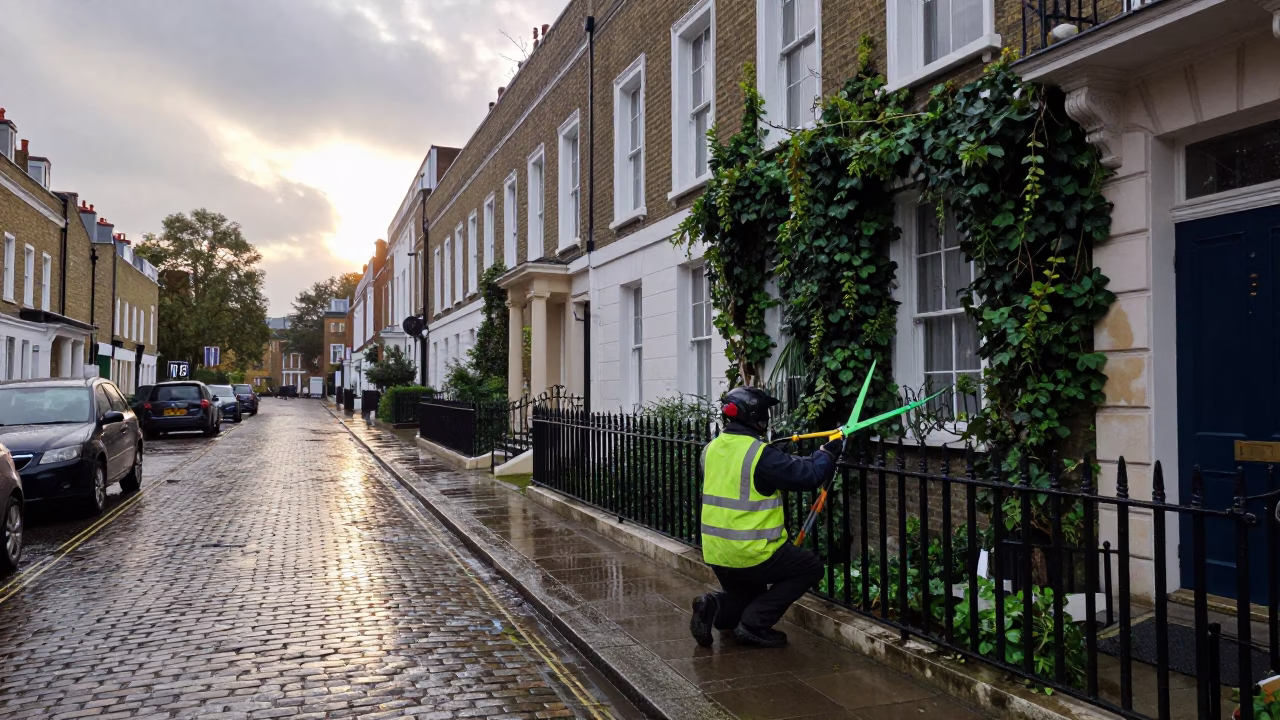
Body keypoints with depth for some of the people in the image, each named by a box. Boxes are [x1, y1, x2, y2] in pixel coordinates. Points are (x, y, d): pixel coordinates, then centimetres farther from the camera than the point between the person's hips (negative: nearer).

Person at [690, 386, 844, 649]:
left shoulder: (711, 449, 3)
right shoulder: (761, 455, -19)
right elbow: (808, 475, -16)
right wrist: (828, 453, 3)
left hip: (715, 553, 8)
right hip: (752, 555, -8)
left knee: (745, 594, 32)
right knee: (810, 568, 13)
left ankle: (714, 606, 0)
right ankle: (754, 625, 3)